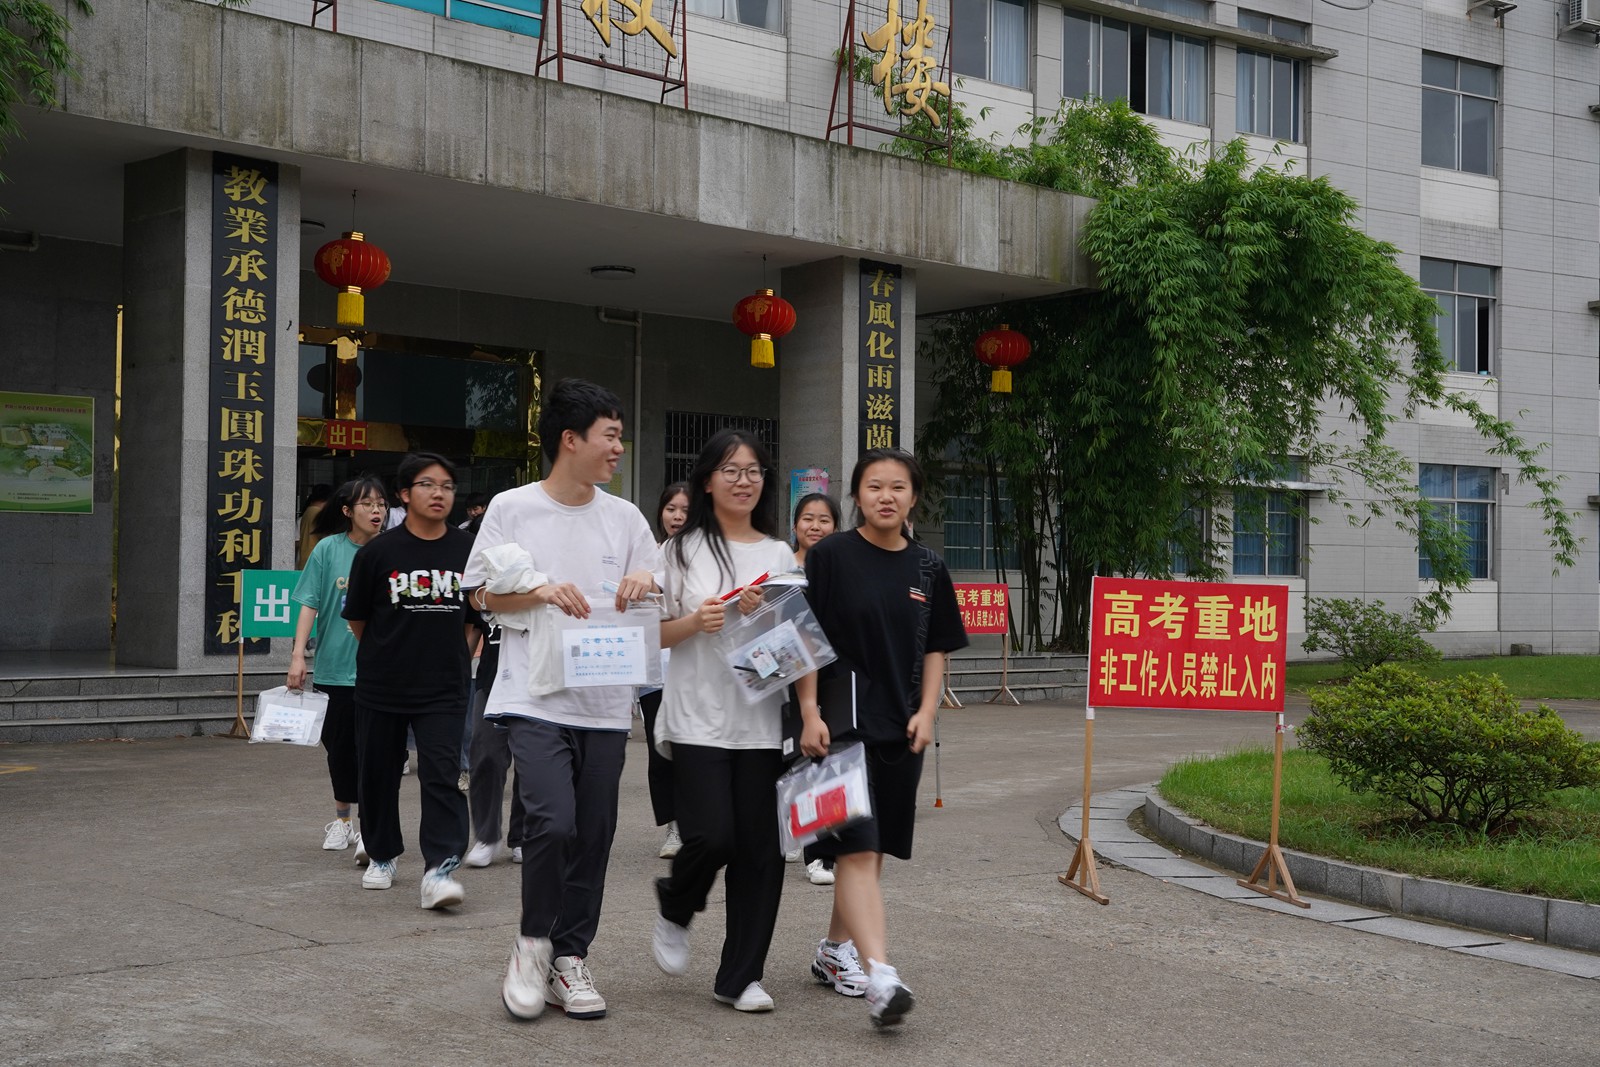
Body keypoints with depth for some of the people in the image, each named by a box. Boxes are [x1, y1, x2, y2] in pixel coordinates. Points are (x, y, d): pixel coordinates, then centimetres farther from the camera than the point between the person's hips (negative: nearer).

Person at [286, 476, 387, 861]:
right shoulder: (328, 549, 0)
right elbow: (310, 605, 0)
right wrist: (298, 655, -7)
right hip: (335, 666, 1)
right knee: (339, 745, 12)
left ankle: (369, 829, -9)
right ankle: (342, 818, 30)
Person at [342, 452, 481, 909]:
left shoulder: (468, 549, 0)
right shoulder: (377, 552, -6)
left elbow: (475, 617, 12)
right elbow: (357, 619, 5)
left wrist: (453, 655, 8)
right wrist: (386, 656, 12)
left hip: (443, 690, 0)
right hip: (381, 688, 0)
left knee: (441, 774, -12)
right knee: (379, 773, 12)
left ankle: (439, 868, -14)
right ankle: (382, 855, 33)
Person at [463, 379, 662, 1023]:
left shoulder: (625, 518, 10)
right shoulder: (511, 509, 0)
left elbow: (660, 600, 15)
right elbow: (483, 595, 1)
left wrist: (644, 583, -8)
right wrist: (542, 592, -15)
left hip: (606, 703, 4)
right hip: (535, 699, -4)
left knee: (593, 835, 5)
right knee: (553, 822, -18)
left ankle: (570, 958, 19)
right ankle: (533, 941, 5)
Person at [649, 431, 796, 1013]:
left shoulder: (779, 555, 11)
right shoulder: (683, 549, 4)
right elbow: (655, 634, 5)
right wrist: (695, 623, -14)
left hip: (762, 720, 3)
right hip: (699, 718, -3)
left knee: (759, 849, 0)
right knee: (711, 837, -13)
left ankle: (740, 976, 12)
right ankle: (675, 909, 22)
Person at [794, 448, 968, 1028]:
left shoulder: (927, 568, 8)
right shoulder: (830, 556, -4)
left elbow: (936, 649, 14)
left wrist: (926, 710, 1)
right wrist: (810, 713, -11)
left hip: (900, 729, 5)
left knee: (874, 849, 12)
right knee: (858, 849, -13)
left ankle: (835, 951, 29)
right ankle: (880, 976, -21)